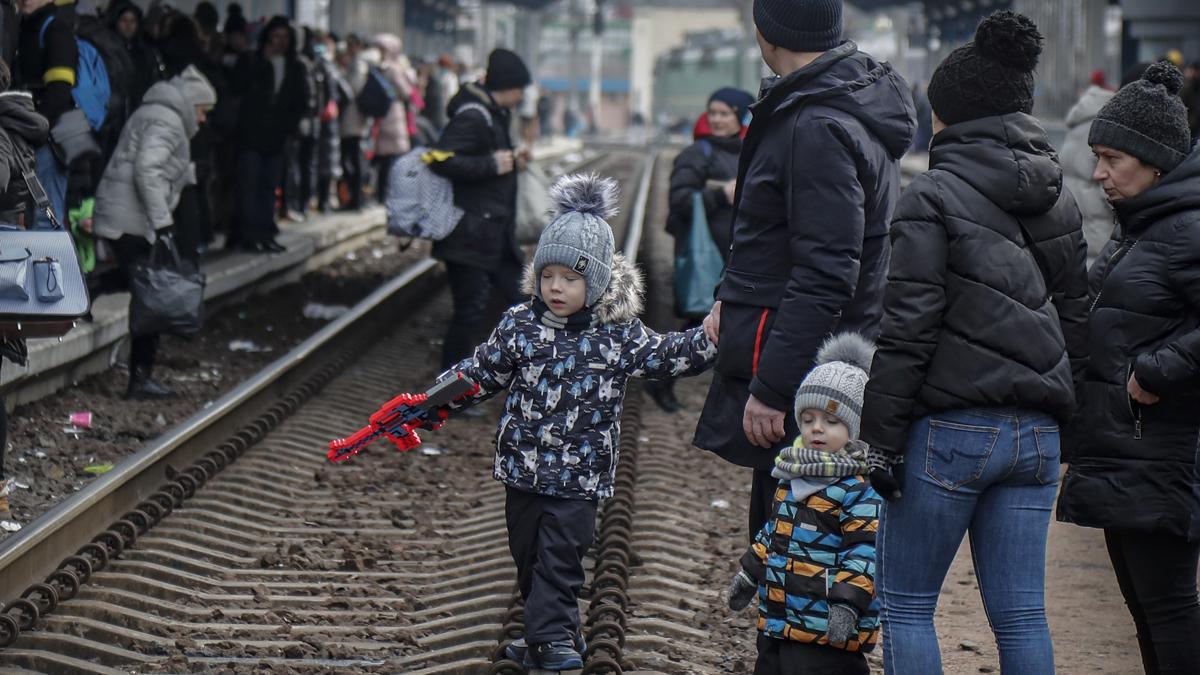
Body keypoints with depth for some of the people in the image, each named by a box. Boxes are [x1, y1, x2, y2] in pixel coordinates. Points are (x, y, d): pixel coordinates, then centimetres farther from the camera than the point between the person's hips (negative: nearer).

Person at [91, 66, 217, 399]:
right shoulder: (167, 122, -10)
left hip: (119, 219, 10)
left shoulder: (154, 115, 24)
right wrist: (162, 222, -23)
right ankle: (140, 378, -8)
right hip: (133, 221, -10)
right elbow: (147, 169, -22)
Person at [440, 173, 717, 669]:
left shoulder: (617, 333, -5)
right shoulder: (519, 325, -2)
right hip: (523, 466, 3)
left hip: (580, 474, -3)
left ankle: (550, 637, -1)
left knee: (560, 555, -6)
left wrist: (708, 339, -11)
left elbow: (665, 357, 4)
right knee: (528, 553, 13)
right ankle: (556, 632, 28)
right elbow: (480, 373, 7)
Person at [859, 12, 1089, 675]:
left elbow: (908, 327, -13)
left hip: (950, 429, -6)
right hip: (1036, 432, 6)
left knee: (904, 604, 6)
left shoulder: (934, 196, -9)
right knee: (1021, 612, 8)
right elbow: (1074, 317, 17)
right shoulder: (1057, 199, 12)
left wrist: (882, 437, -9)